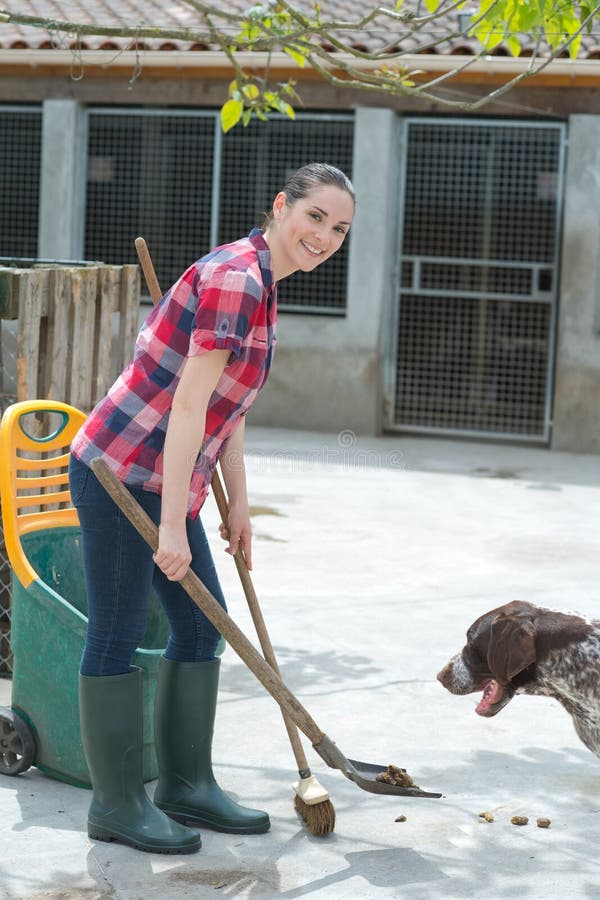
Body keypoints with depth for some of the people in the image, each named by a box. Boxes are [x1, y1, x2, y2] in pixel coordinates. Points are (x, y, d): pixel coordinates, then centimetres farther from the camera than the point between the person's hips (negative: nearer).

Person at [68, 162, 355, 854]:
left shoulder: (260, 285, 13)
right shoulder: (234, 278, -18)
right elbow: (188, 407, -22)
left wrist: (238, 506, 20)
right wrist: (173, 526, -22)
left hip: (165, 480, 10)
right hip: (121, 473, -10)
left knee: (201, 626, 14)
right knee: (117, 634, 0)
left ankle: (186, 785, 25)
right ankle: (117, 803, 10)